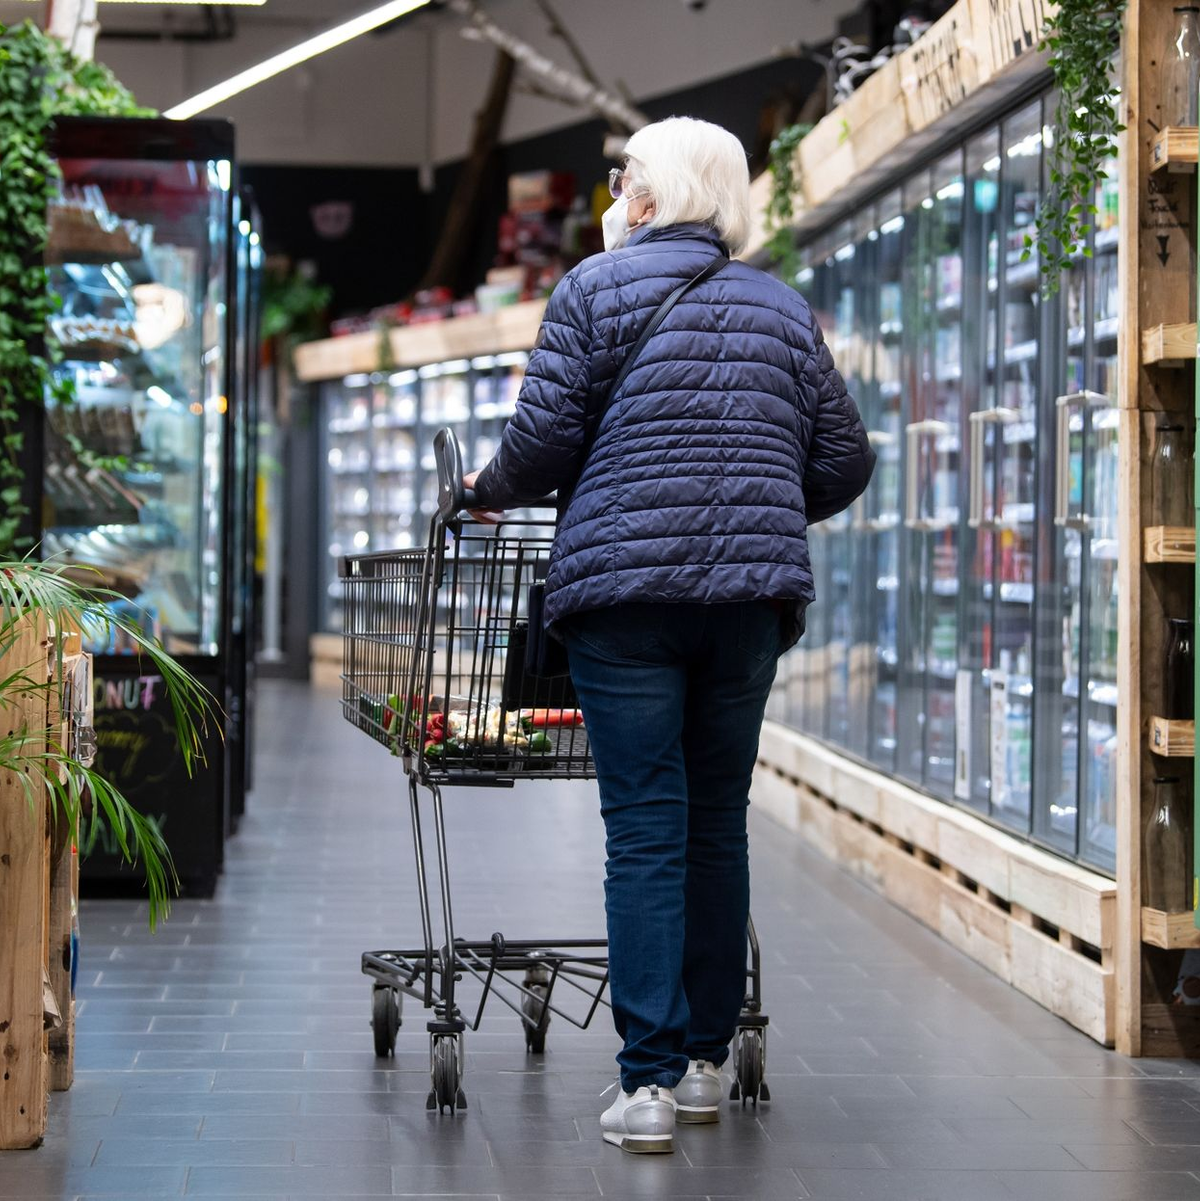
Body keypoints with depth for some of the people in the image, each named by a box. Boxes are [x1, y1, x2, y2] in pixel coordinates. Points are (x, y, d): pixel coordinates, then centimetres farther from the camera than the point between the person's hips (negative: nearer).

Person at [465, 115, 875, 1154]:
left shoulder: (597, 288, 2)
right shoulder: (783, 309, 14)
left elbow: (546, 437, -5)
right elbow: (845, 462, 14)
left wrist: (490, 489, 16)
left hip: (627, 585, -4)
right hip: (751, 597, 4)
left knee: (646, 833, -4)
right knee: (718, 825, 12)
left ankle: (649, 1084, -7)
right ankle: (705, 1063, 19)